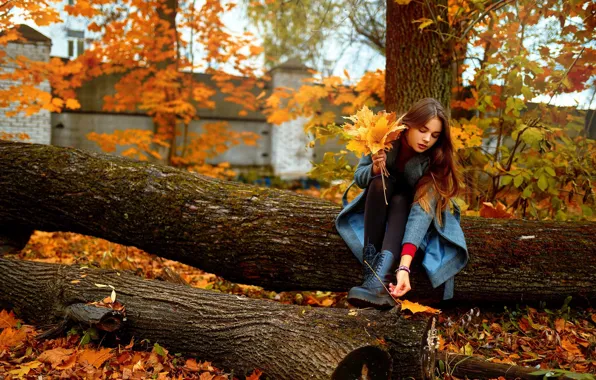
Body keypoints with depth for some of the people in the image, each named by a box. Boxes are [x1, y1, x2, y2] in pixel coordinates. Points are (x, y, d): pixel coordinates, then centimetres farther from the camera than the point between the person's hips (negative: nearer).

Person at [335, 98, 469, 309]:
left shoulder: (436, 160, -28)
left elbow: (421, 210, -40)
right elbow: (359, 177, -13)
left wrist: (404, 266, -53)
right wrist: (375, 169, -38)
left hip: (408, 208, -1)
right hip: (379, 204, 2)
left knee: (401, 199, -35)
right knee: (380, 182, -31)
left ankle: (379, 280, -56)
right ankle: (370, 266, -39)